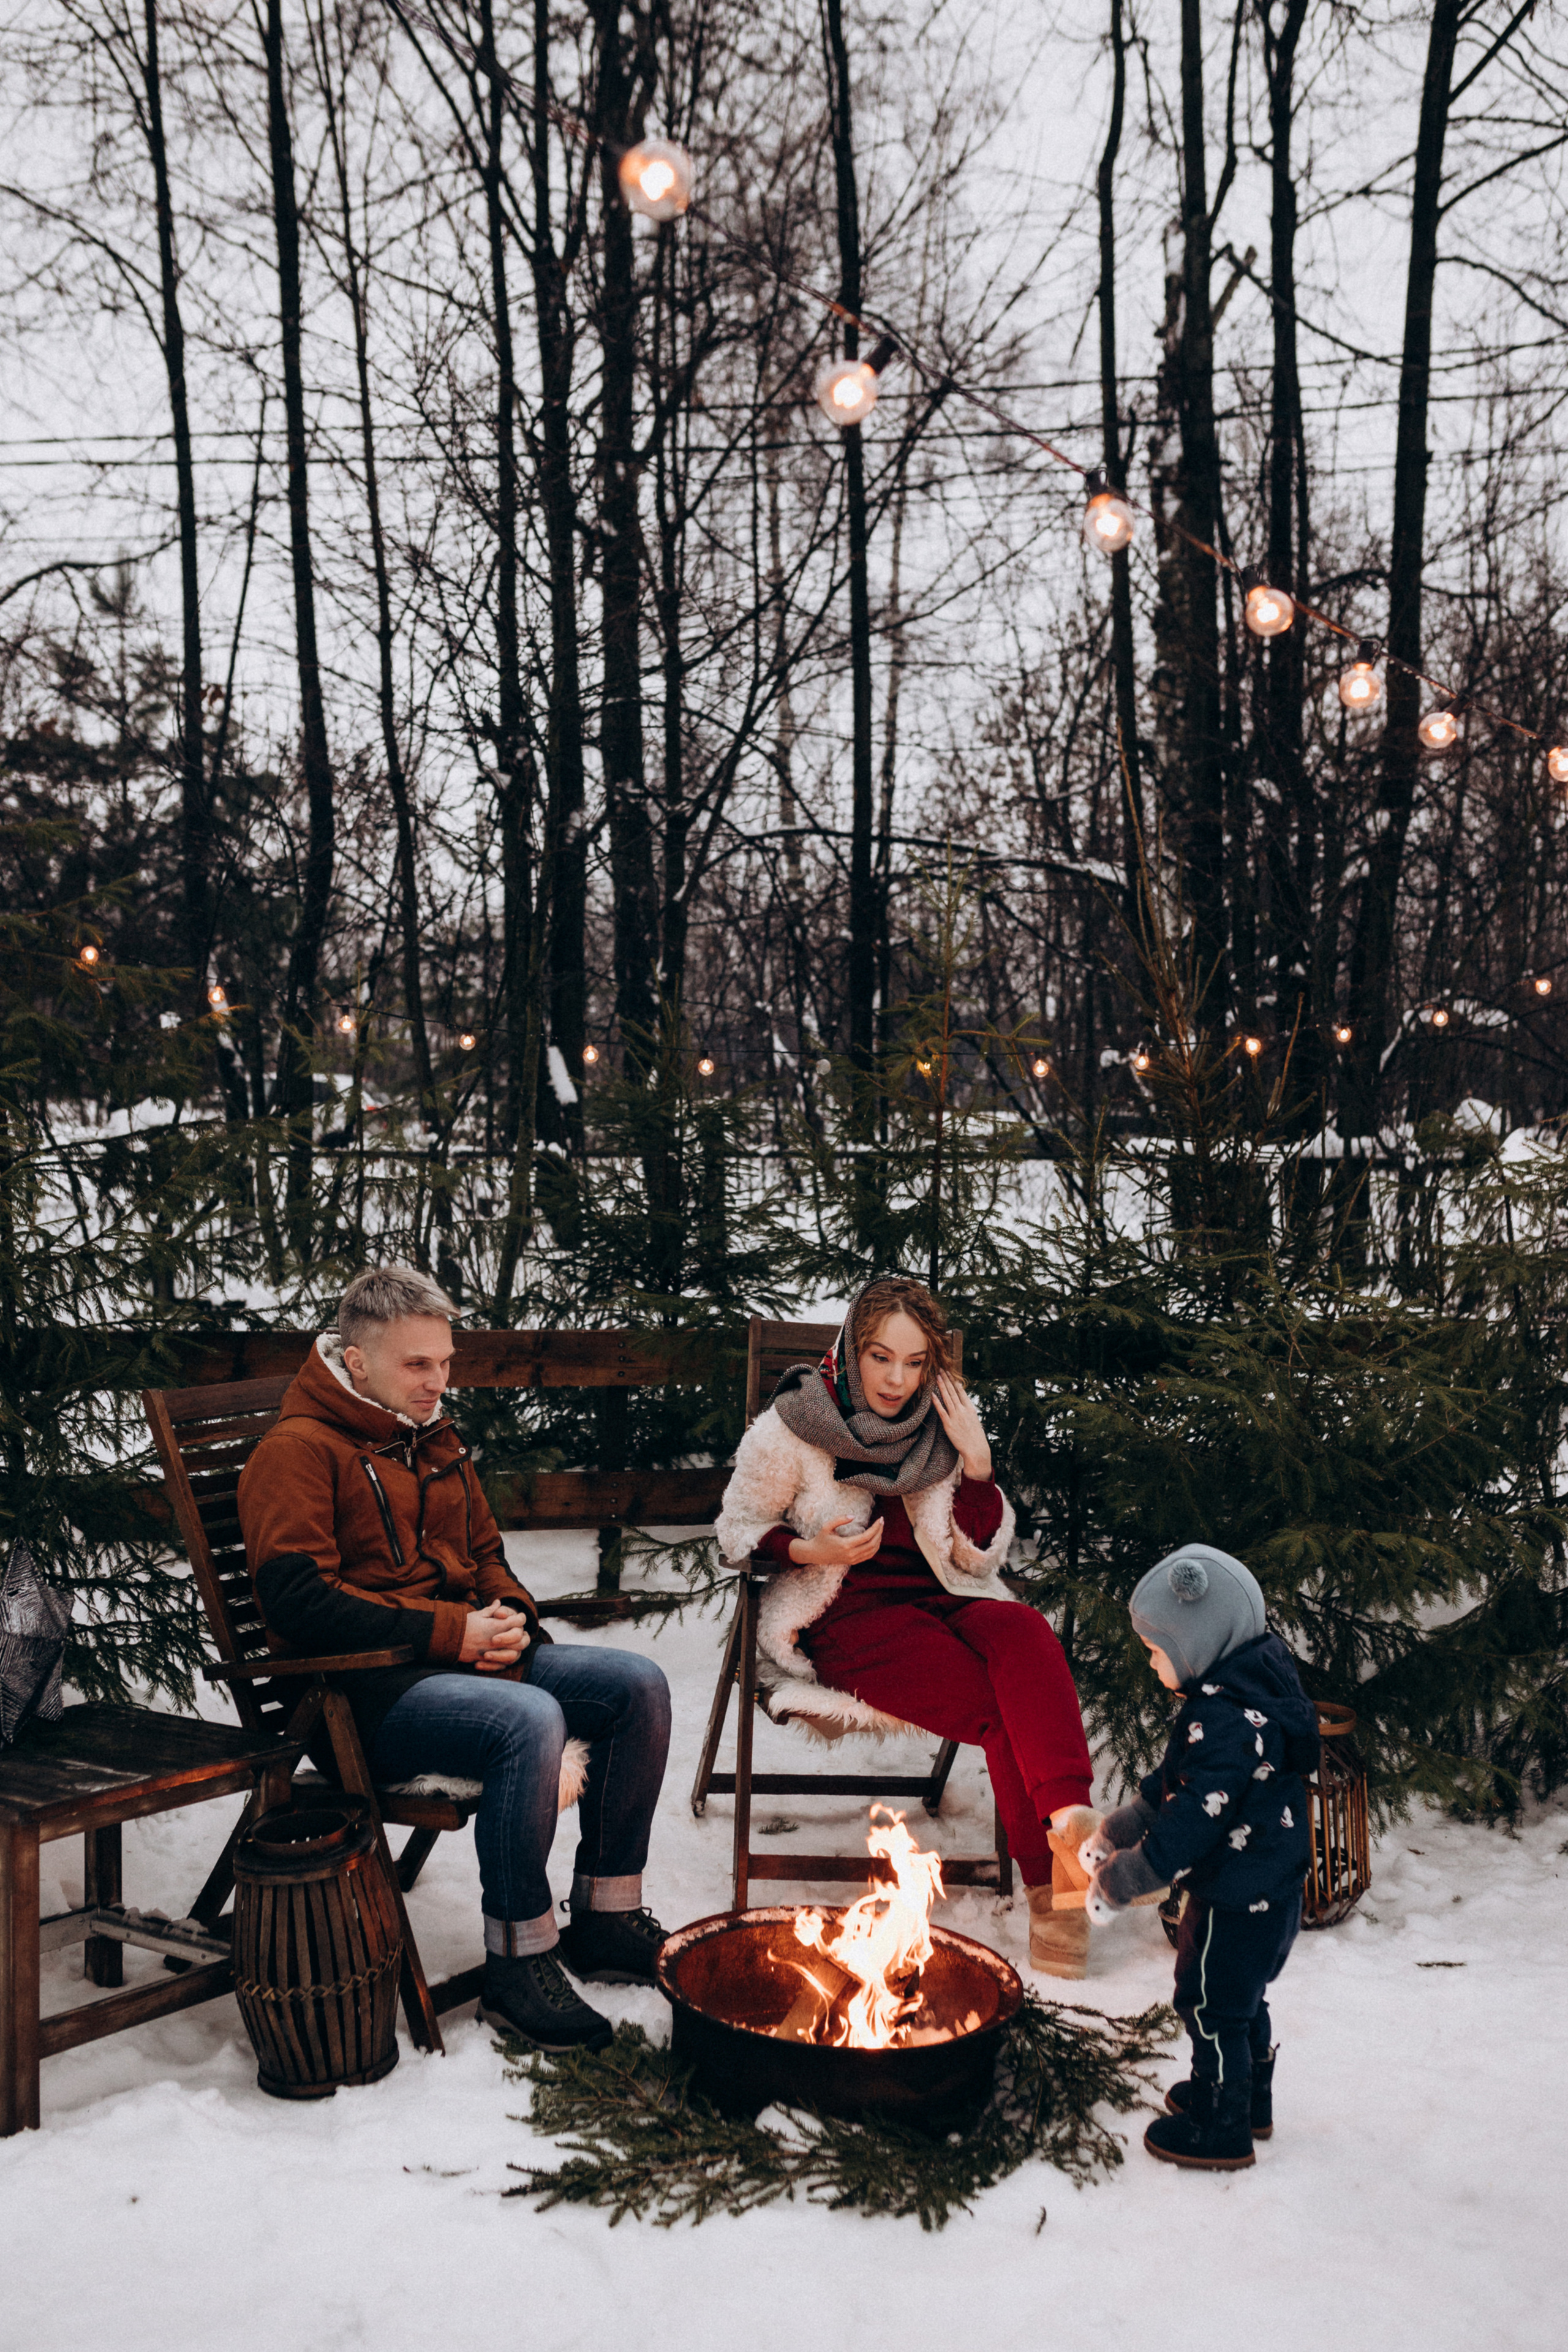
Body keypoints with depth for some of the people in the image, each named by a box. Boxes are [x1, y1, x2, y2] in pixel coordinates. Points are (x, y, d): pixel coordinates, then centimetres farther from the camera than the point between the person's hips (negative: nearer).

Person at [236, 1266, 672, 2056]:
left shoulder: (435, 1442, 19)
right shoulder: (298, 1450, -8)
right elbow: (299, 1599, -19)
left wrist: (508, 1618, 4)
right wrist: (449, 1632, -19)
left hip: (465, 1658, 9)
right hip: (366, 1692, -8)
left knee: (638, 1685, -7)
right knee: (530, 1720, -34)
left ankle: (604, 1917, 4)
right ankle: (516, 1965, -21)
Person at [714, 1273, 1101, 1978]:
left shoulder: (941, 1427, 8)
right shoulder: (797, 1424, -2)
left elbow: (981, 1557, 10)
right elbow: (737, 1528, 6)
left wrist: (976, 1463, -5)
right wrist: (807, 1551, -13)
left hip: (938, 1603, 4)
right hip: (845, 1621, -3)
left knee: (1024, 1634, -34)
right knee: (1004, 1709, -29)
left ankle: (1070, 1821, -44)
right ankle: (1051, 1885, -22)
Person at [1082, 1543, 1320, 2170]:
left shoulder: (1225, 1719, -30)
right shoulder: (1251, 1687, 3)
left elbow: (1194, 1820, -30)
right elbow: (1177, 1782, 13)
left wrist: (1119, 1881, -21)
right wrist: (1116, 1831, 12)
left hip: (1236, 1903, -10)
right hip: (1268, 1890, 10)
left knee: (1212, 2006, 8)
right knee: (1240, 1998, 25)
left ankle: (1221, 2131, 24)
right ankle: (1248, 2099, 43)